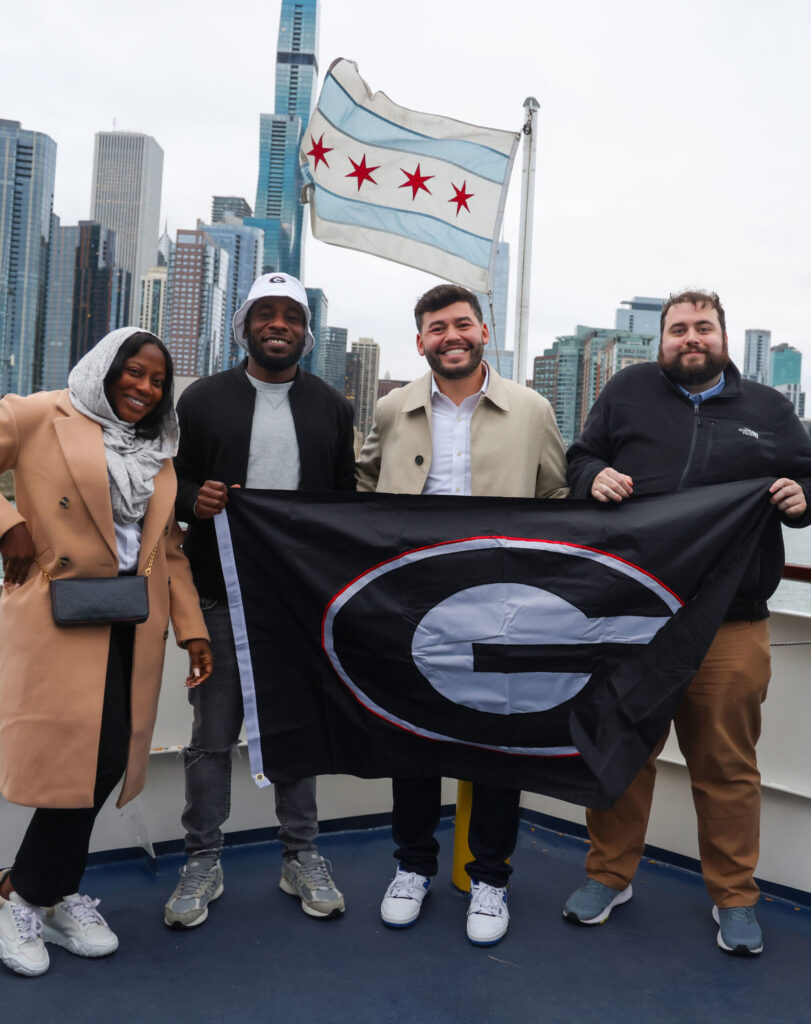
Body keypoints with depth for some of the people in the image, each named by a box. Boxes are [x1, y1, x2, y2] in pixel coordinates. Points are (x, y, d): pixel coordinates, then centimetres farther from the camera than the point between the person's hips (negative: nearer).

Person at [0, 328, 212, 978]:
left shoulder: (157, 453, 19)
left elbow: (168, 547, 17)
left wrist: (192, 627, 10)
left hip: (133, 624, 6)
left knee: (106, 758, 3)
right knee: (86, 756, -8)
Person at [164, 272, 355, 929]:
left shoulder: (331, 407, 10)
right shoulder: (203, 399, 6)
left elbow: (347, 498, 9)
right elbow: (173, 481, 7)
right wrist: (194, 501, -16)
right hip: (222, 594, -1)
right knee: (214, 733, 5)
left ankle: (301, 857, 25)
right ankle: (203, 862, 21)